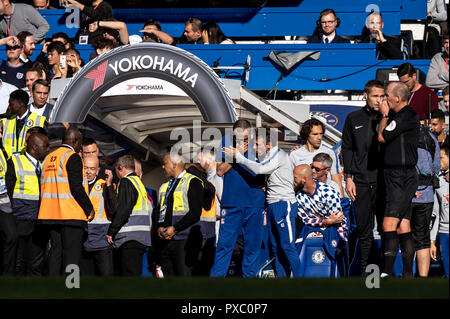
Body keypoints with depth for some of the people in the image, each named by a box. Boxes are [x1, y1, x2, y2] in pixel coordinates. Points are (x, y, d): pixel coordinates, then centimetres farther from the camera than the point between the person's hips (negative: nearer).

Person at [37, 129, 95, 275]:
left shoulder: (48, 158, 16)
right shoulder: (73, 157, -9)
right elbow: (76, 187, -16)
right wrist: (90, 209, -8)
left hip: (51, 214, 7)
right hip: (71, 214, -7)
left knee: (55, 250, 10)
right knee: (72, 252, -6)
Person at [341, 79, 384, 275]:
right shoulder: (354, 119, 9)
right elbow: (347, 149, 10)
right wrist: (349, 178, 4)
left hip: (384, 182, -1)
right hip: (361, 182, 1)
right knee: (364, 230, 4)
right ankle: (365, 270, 9)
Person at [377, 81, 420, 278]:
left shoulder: (406, 116, -12)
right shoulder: (399, 116, 19)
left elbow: (382, 137, -11)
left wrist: (384, 115, 1)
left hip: (402, 178, -10)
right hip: (396, 178, 10)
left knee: (389, 224, -15)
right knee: (403, 228, 9)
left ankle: (386, 272, -19)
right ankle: (407, 274, 11)